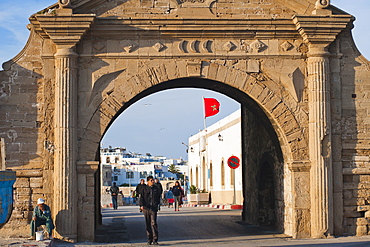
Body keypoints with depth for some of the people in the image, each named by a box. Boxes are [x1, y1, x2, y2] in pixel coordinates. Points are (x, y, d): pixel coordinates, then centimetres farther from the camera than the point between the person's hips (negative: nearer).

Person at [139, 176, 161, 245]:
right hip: (146, 208, 0)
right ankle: (149, 240, 13)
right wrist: (141, 205, -13)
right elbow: (141, 197, 0)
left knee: (153, 223, -12)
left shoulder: (156, 188, 11)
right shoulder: (144, 189, 5)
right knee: (148, 224, 5)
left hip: (154, 208, 0)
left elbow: (159, 197, 24)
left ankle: (155, 240, -11)